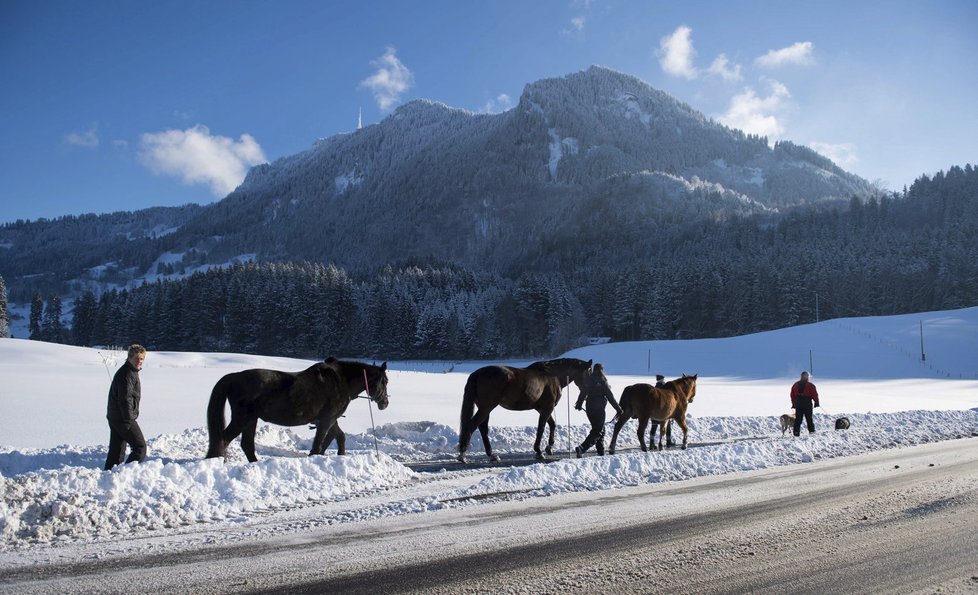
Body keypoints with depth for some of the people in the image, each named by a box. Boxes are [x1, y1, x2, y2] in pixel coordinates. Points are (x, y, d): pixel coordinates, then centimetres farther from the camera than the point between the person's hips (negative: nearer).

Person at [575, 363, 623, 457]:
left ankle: (601, 452, 20)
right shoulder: (602, 382, -11)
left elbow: (583, 394, 16)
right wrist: (618, 409, -2)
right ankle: (582, 448, -20)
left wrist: (578, 405, 32)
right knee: (597, 432, -5)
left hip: (589, 409, 7)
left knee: (599, 430, 18)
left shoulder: (589, 381, 6)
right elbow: (610, 397, -9)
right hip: (599, 409, -7)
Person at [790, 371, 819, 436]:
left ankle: (796, 432, 0)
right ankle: (811, 430, 8)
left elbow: (792, 395, 11)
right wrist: (816, 402, 1)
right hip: (807, 404, -4)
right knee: (809, 418, 6)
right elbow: (814, 394, -7)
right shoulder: (810, 385, -6)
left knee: (798, 419, 5)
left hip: (798, 404, 4)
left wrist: (793, 404, 16)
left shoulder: (795, 385, 9)